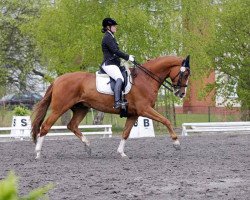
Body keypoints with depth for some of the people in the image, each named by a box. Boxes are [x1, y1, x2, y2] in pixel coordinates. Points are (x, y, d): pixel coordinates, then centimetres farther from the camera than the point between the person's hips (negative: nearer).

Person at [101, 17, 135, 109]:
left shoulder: (111, 37, 23)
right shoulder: (107, 38, -9)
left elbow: (115, 52, 24)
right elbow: (115, 51, -18)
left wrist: (127, 56, 14)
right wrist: (127, 57, -14)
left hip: (114, 63, 11)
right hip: (109, 64, -11)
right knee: (119, 79, -32)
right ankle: (117, 102, -44)